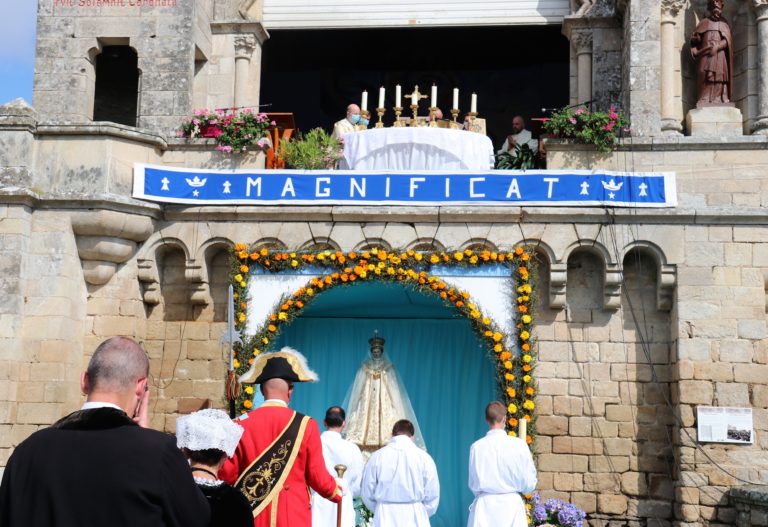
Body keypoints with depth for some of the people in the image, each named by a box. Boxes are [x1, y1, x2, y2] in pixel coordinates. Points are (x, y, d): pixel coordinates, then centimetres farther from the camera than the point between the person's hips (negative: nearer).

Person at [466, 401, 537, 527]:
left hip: (485, 505, 1)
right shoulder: (518, 445, -7)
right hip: (511, 504, -1)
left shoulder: (477, 447, -5)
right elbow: (529, 484, -1)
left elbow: (473, 484, 3)